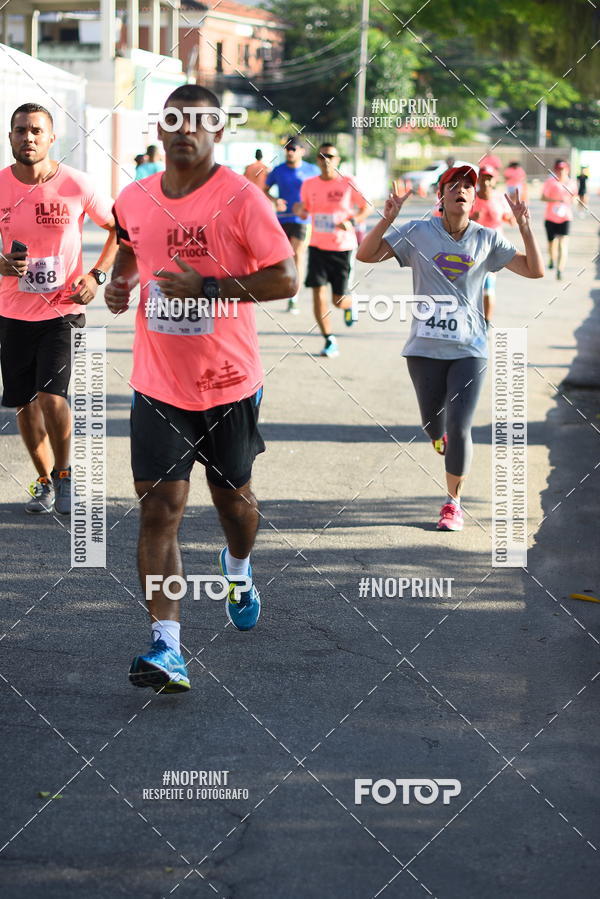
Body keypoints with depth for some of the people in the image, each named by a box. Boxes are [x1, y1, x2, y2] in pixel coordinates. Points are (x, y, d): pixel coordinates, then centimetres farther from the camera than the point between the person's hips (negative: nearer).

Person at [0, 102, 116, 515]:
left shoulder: (76, 185, -9)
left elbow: (118, 228, 5)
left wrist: (97, 276, -6)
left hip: (64, 310, -3)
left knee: (52, 397, -15)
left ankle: (65, 473, 10)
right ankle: (45, 480, 29)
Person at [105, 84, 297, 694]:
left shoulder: (240, 198, -12)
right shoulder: (134, 199, 3)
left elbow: (285, 280, -13)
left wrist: (208, 287, -21)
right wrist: (120, 281, 3)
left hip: (229, 384, -2)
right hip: (157, 386, 2)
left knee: (232, 495, 17)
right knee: (159, 508, -8)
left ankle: (238, 570, 52)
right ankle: (166, 648, -9)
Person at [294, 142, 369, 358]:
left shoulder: (348, 184, -6)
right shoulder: (309, 184, 3)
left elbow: (366, 207, 1)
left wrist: (352, 222, -17)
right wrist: (299, 211, -11)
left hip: (342, 247, -2)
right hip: (317, 246, 2)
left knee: (339, 300, 2)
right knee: (318, 293, -10)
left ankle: (351, 304, 41)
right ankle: (329, 340, 2)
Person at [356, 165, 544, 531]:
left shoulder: (488, 240, 1)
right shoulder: (418, 233, -3)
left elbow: (535, 270, -1)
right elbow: (366, 255, -9)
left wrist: (525, 227, -14)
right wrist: (388, 219, -24)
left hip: (469, 350, 0)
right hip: (426, 349, 0)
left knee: (459, 430, -7)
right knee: (433, 425, 12)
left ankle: (454, 503, 10)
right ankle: (441, 438, 52)